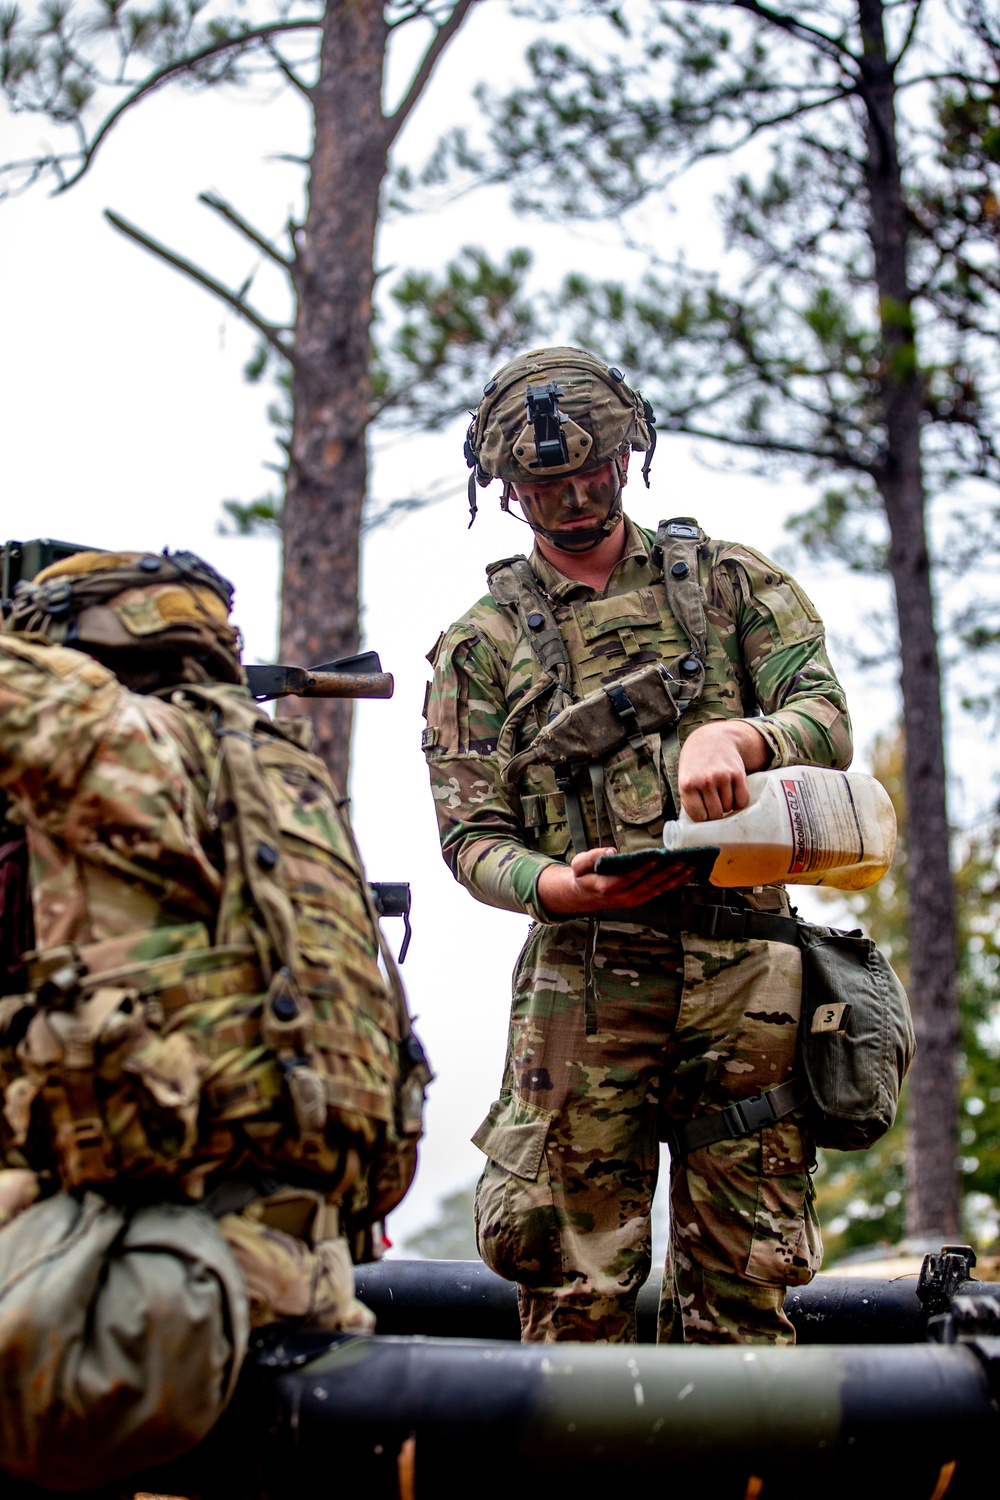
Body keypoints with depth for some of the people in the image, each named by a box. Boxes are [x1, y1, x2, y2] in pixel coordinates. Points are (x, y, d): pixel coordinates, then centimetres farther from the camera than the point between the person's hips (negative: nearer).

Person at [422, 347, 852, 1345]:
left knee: (741, 1280, 4)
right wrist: (556, 886, -16)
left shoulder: (731, 581, 14)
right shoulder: (481, 643, 11)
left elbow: (828, 723, 4)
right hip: (584, 975, -1)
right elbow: (472, 833, 6)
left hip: (745, 973, 1)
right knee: (577, 1283, -1)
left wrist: (739, 736, -19)